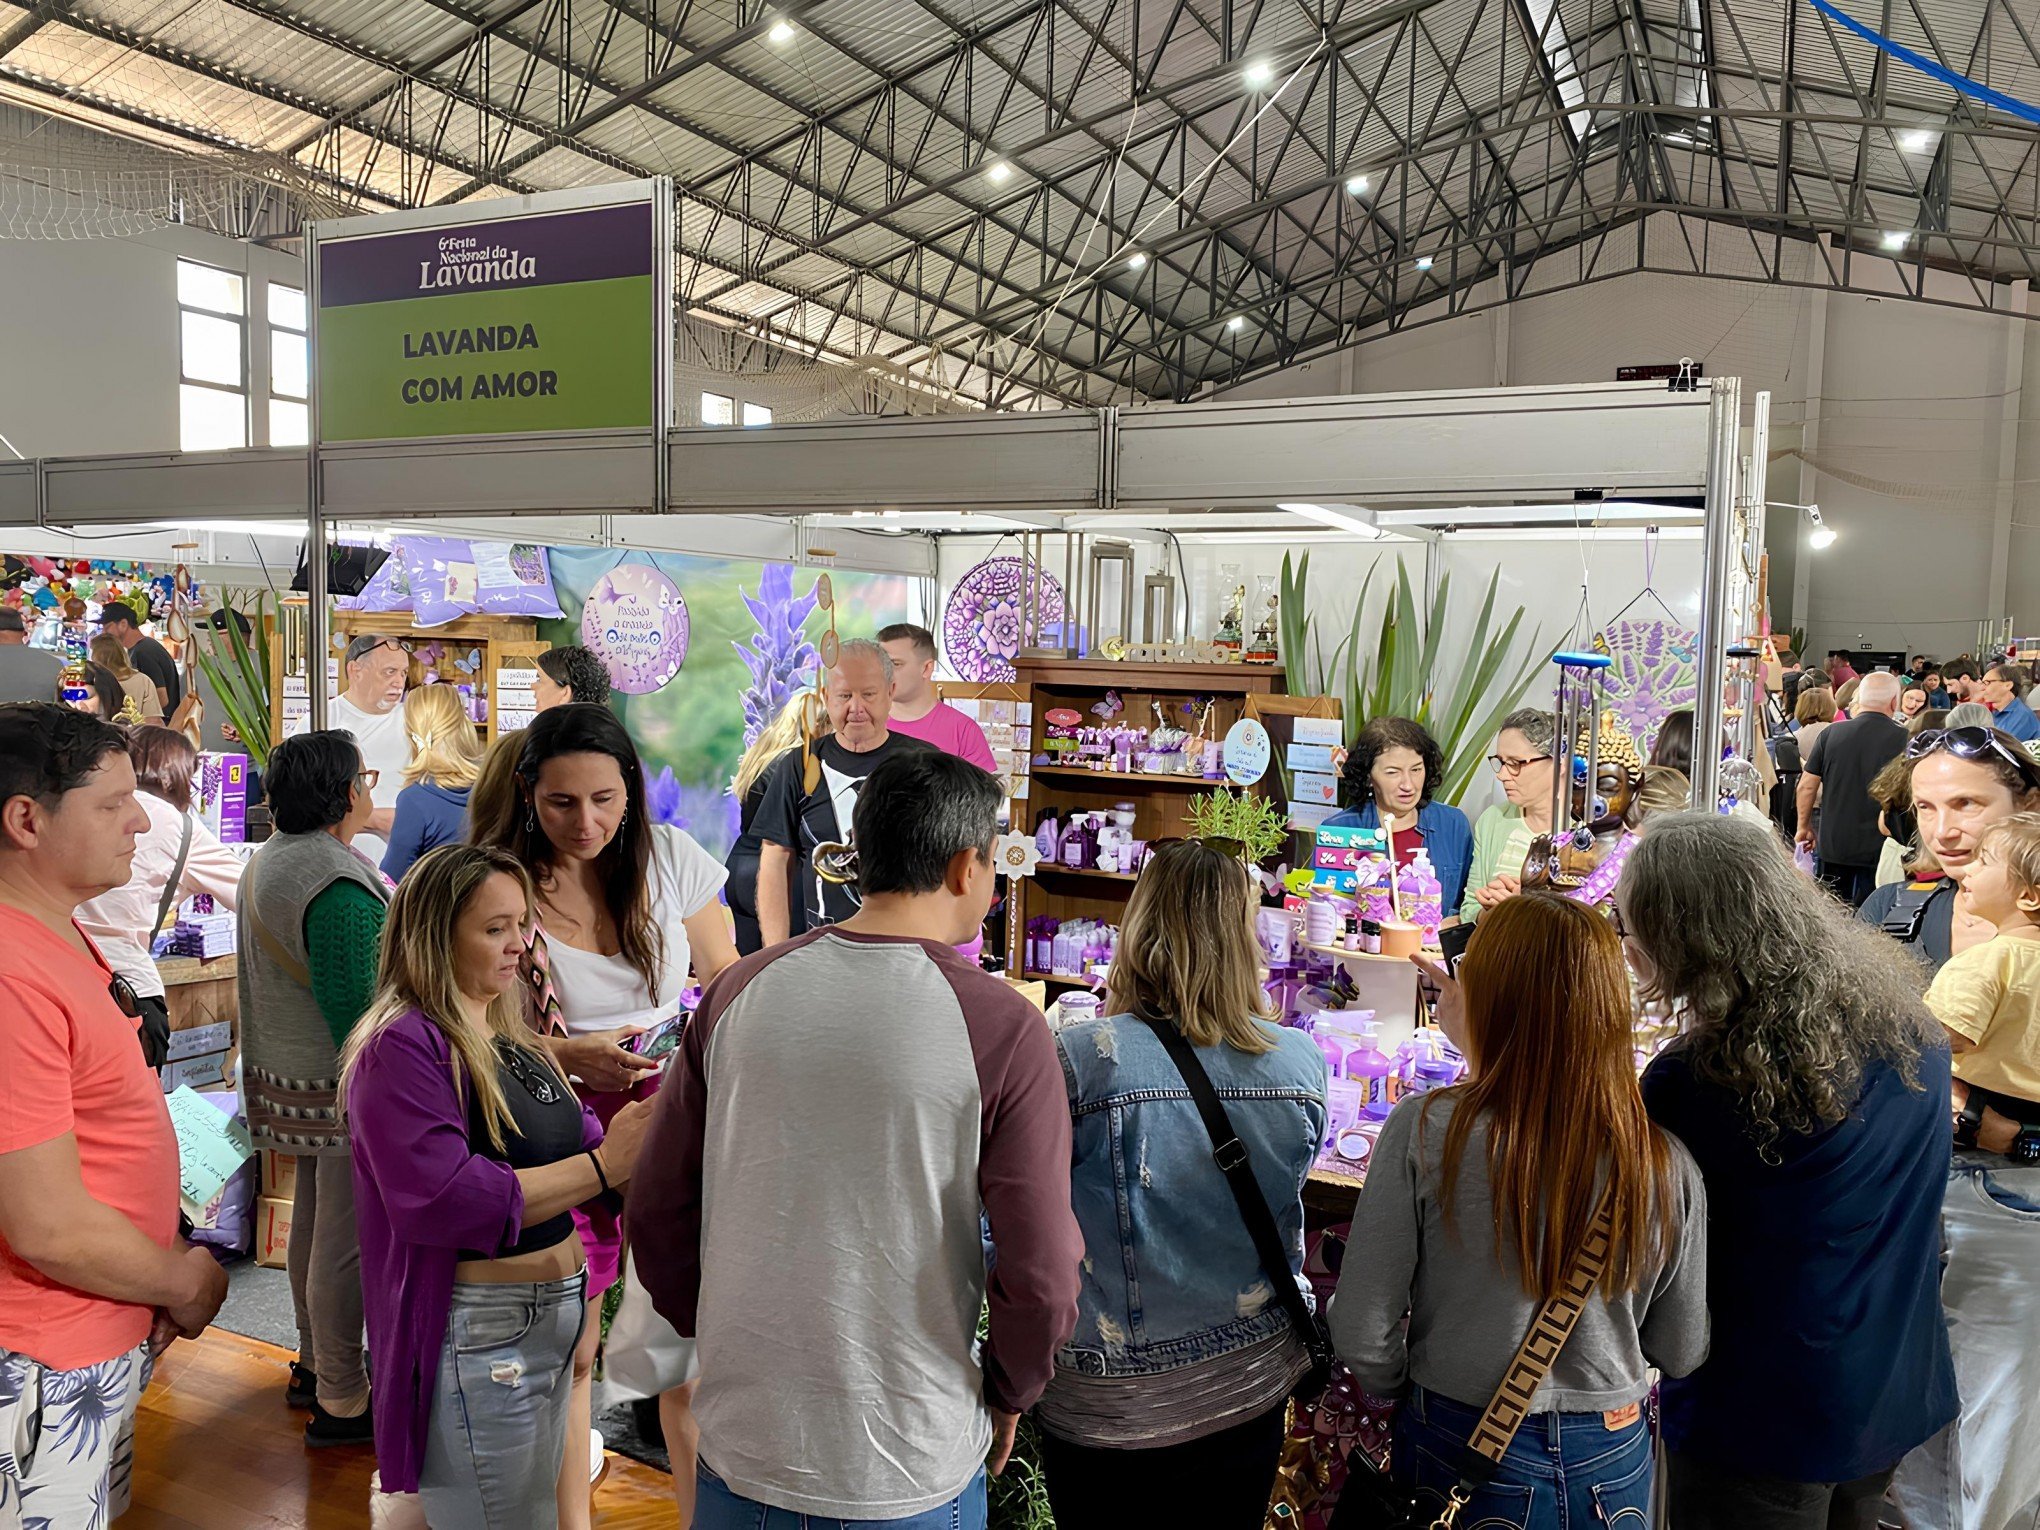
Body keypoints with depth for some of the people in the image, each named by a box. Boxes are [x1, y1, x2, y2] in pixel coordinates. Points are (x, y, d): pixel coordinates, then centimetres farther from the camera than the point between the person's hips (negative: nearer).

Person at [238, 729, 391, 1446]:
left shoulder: (267, 861, 9)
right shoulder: (338, 886, -25)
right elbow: (354, 1005, -26)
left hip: (287, 1072, 11)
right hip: (343, 1084, -11)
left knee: (313, 1217, 22)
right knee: (345, 1235, 0)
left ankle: (314, 1361, 37)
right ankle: (342, 1399, 11)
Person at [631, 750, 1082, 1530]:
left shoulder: (741, 990, -6)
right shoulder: (1002, 1028, -17)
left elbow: (657, 1213, 1)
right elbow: (1041, 1279, -17)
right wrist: (1008, 1395, 3)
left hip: (740, 1444, 3)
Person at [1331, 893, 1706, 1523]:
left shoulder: (1425, 1132, -23)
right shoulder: (1668, 1168, -14)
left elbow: (1363, 1336, -17)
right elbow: (1681, 1352, -1)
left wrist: (1415, 1394, 4)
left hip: (1457, 1456, -2)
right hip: (1613, 1469, 3)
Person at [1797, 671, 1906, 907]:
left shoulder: (1832, 733, -2)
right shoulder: (1903, 739, -10)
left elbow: (1806, 786, 1)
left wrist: (1804, 827, 13)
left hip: (1833, 842, 3)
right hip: (1880, 847, -3)